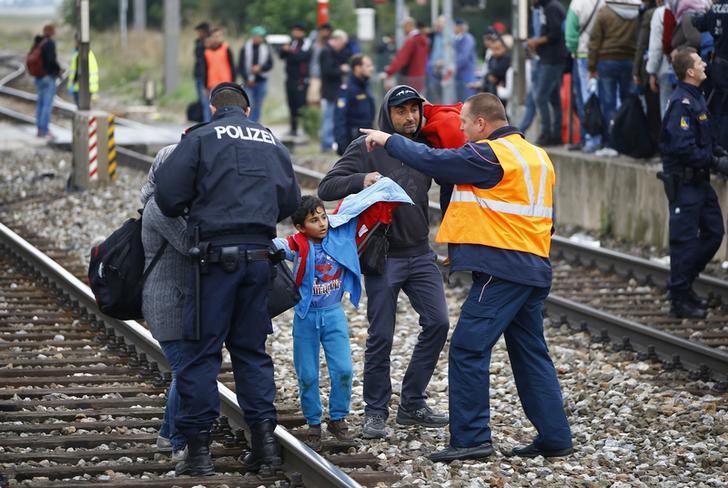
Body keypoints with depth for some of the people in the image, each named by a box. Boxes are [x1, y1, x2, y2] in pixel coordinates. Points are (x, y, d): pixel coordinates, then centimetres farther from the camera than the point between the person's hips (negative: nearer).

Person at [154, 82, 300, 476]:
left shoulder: (201, 138, -1)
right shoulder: (272, 143, 14)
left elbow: (167, 195, -7)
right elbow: (290, 201, 17)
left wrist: (188, 212, 14)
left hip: (216, 253, -4)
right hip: (259, 254, 4)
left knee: (201, 351, 0)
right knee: (251, 348, 14)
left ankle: (198, 448, -2)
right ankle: (264, 437, 6)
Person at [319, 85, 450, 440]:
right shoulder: (367, 147, -5)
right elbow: (327, 188, -11)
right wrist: (361, 180, -28)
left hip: (420, 254, 5)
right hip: (383, 257, -5)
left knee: (437, 323, -1)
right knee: (381, 336, -2)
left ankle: (412, 403, 11)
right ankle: (376, 412, 9)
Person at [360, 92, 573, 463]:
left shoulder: (490, 155, -11)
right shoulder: (536, 155, 17)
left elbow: (433, 161, -11)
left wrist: (388, 141, 3)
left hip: (501, 267, -9)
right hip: (534, 268, 9)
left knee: (468, 348, -6)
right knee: (531, 353, 13)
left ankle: (470, 438, -9)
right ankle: (554, 437, 13)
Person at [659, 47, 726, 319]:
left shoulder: (695, 98, 12)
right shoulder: (682, 103, -19)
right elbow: (684, 148, -25)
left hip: (699, 179, 10)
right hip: (683, 181, -10)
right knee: (685, 239, -3)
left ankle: (683, 283, 26)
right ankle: (679, 299, 5)